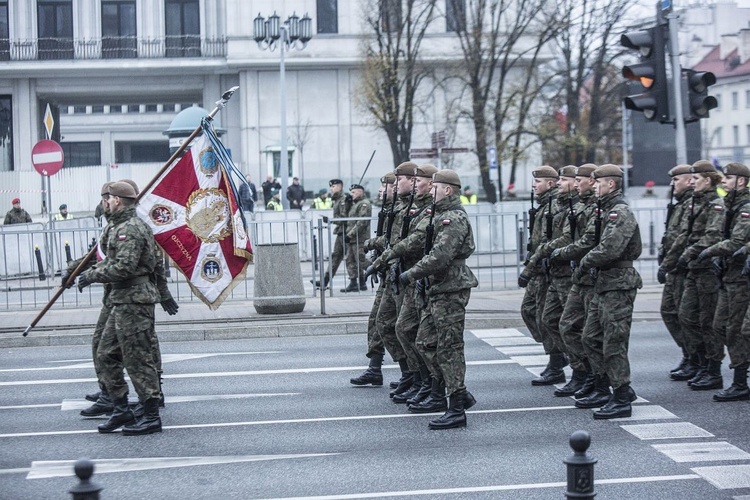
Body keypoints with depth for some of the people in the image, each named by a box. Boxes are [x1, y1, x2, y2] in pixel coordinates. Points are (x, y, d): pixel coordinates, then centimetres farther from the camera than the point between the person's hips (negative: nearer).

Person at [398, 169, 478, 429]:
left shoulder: (455, 218, -16)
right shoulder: (442, 215, 17)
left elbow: (440, 255, -25)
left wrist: (412, 274, -19)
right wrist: (424, 279, 15)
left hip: (450, 291, -11)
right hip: (437, 290, 11)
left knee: (449, 348, -7)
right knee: (426, 342, 13)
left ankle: (456, 410, -3)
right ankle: (459, 392, 20)